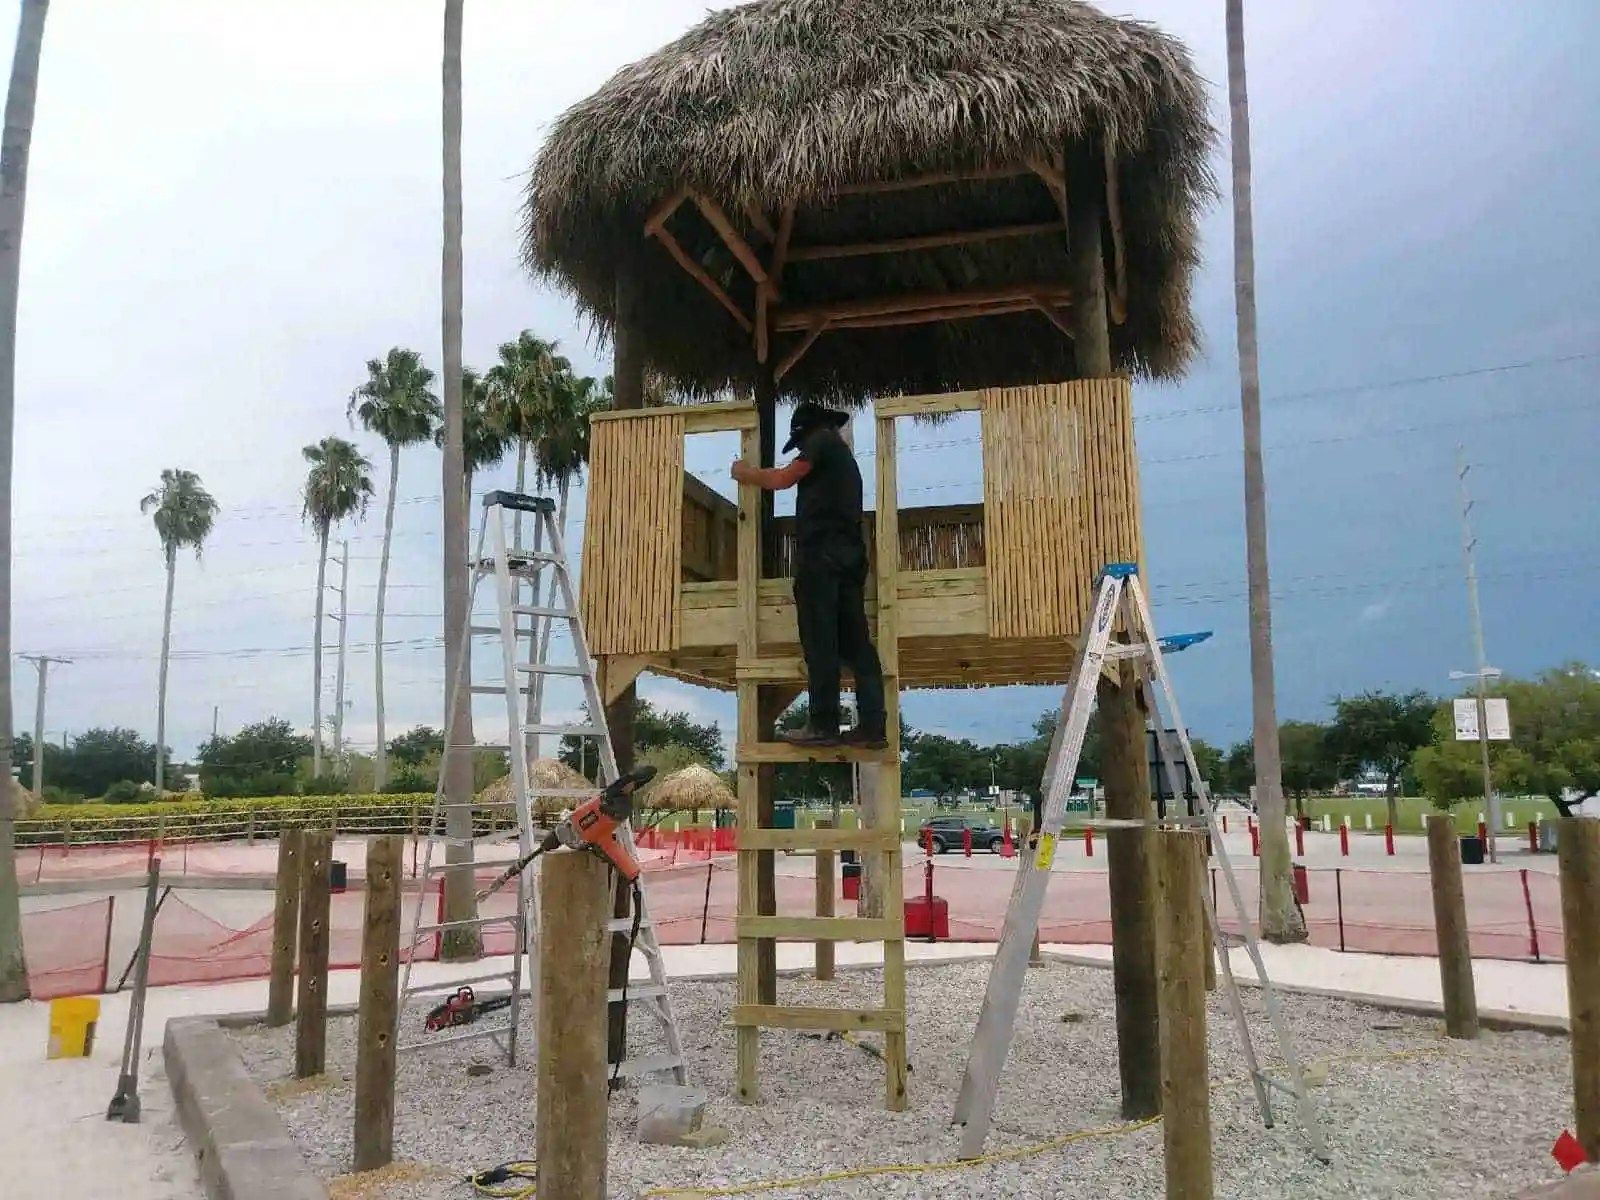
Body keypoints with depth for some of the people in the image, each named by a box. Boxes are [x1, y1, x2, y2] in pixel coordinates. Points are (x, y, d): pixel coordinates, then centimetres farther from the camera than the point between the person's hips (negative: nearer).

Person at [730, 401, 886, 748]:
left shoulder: (822, 440, 4)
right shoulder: (844, 455, 29)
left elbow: (782, 479, 1)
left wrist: (745, 473, 16)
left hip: (820, 554, -8)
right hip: (849, 556, 8)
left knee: (820, 643, -8)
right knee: (856, 643, 2)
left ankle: (823, 725, -10)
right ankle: (871, 726, -3)